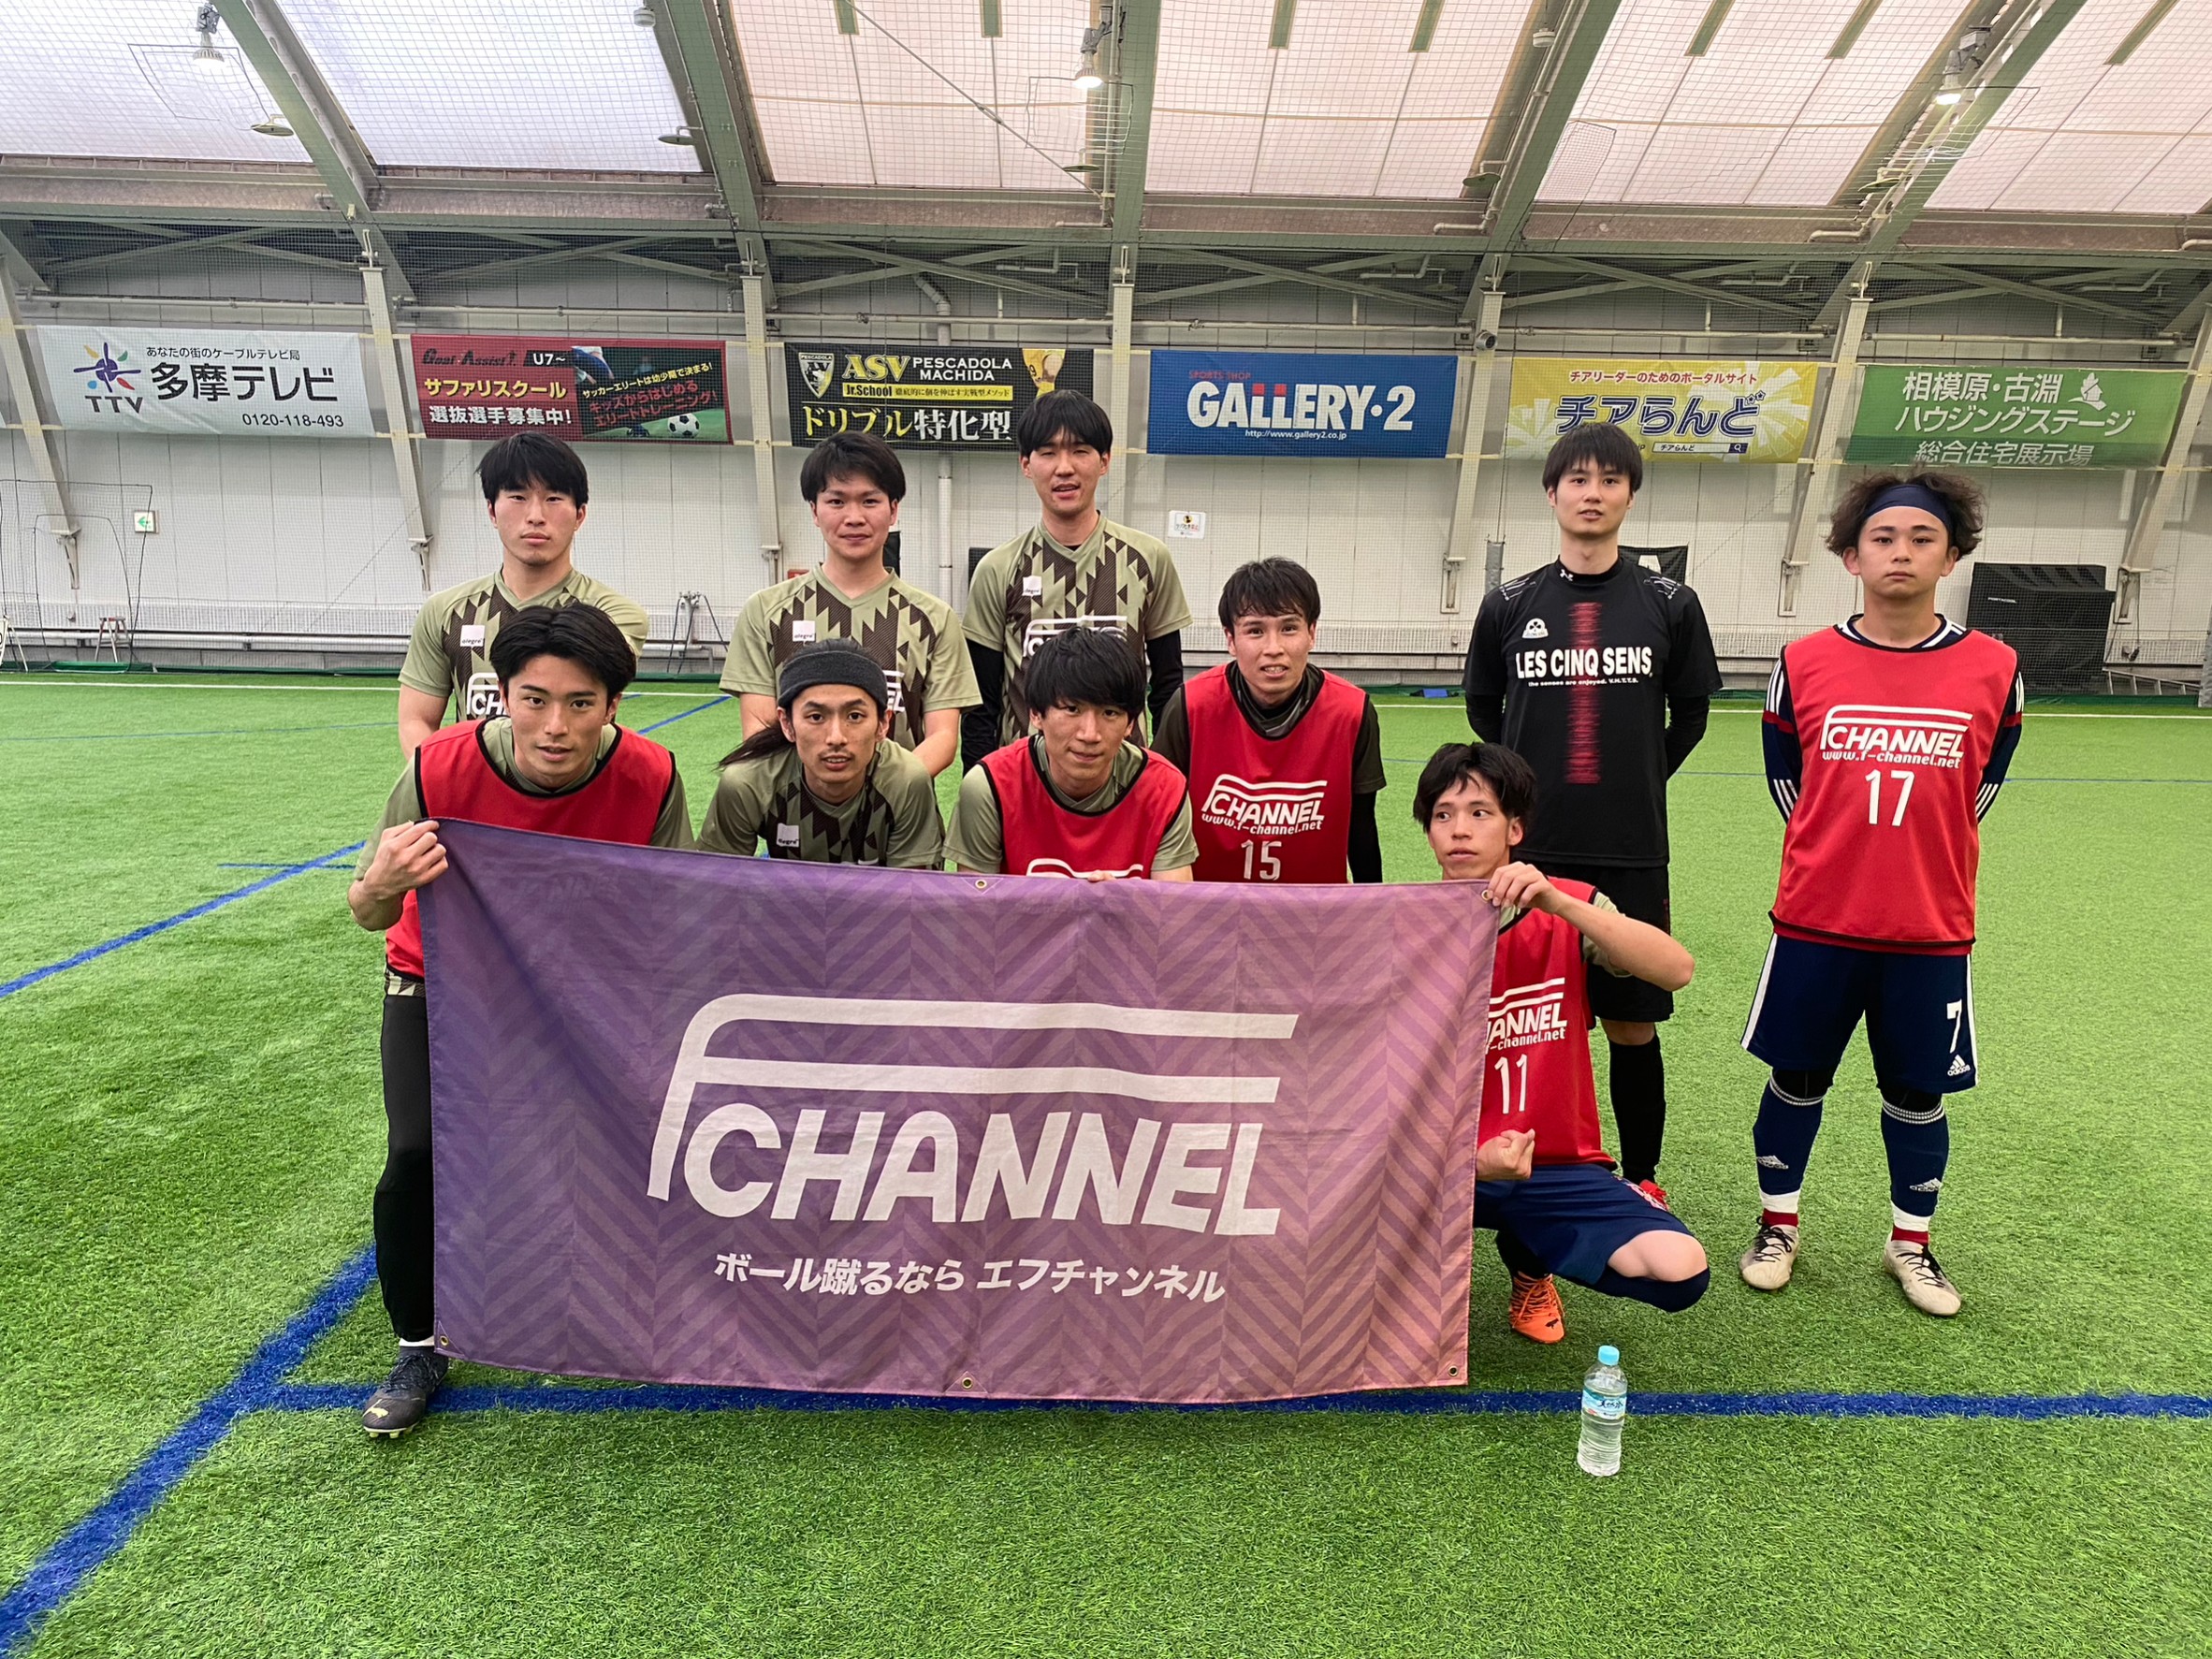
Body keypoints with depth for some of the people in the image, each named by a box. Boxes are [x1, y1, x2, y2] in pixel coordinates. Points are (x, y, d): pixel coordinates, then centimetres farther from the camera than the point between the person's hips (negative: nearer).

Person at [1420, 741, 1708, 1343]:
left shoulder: (1565, 911, -4)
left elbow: (1677, 969, -22)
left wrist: (1555, 901, -34)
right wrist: (1471, 1160, -28)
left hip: (1560, 1166, 1)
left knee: (1680, 1271, -21)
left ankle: (1530, 1261, 14)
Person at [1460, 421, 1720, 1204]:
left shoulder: (1669, 603, 2)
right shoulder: (1509, 605, 3)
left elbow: (1689, 715, 12)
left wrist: (1635, 782, 10)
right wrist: (1535, 787, 11)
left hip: (1631, 855, 0)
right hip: (1531, 850, 1)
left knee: (1633, 1028, 7)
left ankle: (1642, 1182, 25)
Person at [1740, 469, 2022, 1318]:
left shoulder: (1993, 668, -3)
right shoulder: (1804, 664, -4)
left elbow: (1983, 784, 11)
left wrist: (1924, 855, 11)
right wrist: (1841, 850, 7)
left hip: (1933, 929, 1)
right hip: (1816, 922, 0)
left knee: (1916, 1092, 14)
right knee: (1796, 1081, 12)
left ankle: (1911, 1242, 35)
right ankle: (1778, 1225, 31)